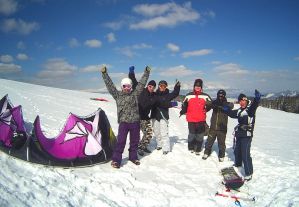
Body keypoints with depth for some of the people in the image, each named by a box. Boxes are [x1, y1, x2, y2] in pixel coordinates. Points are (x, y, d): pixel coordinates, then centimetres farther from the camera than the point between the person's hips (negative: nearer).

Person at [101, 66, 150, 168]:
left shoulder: (135, 93, 5)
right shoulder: (117, 95, 2)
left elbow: (141, 83, 5)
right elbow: (110, 85, -2)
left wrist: (146, 73, 4)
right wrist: (104, 74, -8)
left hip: (135, 122, 3)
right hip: (123, 122, -2)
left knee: (134, 141, 14)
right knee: (121, 141, -5)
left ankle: (133, 157, 31)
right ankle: (116, 159, 5)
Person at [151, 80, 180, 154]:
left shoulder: (167, 95, 2)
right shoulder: (155, 94, 6)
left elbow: (175, 94, -12)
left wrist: (177, 87, -27)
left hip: (163, 116, -3)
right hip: (155, 115, 3)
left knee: (164, 133, -8)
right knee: (157, 132, 12)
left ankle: (166, 148, -1)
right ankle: (159, 145, 30)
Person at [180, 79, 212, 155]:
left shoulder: (205, 96, 3)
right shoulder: (189, 95, 5)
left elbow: (210, 104, 13)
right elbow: (184, 105, 10)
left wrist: (205, 110, 1)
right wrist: (182, 112, -1)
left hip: (201, 119, 1)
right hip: (191, 119, -1)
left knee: (200, 135, 6)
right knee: (192, 134, 3)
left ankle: (198, 149, 20)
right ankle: (191, 147, 24)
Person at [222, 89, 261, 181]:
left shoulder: (250, 109, -12)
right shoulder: (239, 111, 11)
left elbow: (254, 106, -32)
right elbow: (231, 113, 8)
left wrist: (256, 99, -53)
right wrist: (226, 109, -11)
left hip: (247, 135, -8)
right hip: (239, 134, 8)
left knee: (245, 154, -11)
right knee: (237, 150, 25)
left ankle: (249, 173, 0)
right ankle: (238, 164, 50)